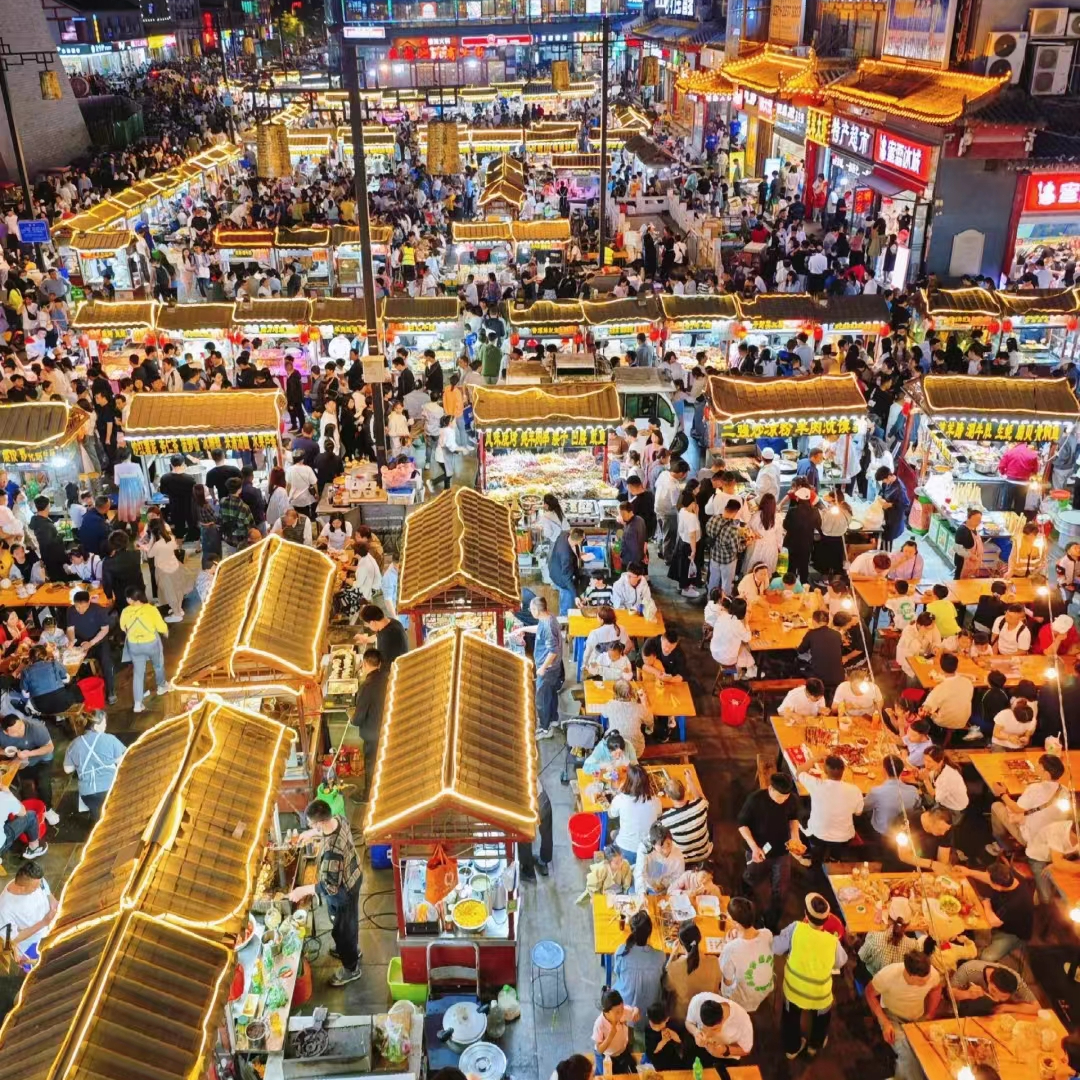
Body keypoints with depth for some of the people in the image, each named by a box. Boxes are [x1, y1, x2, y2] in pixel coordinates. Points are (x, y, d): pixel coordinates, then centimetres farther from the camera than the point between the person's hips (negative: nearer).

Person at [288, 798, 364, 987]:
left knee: (342, 928, 18)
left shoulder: (332, 851, -43)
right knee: (347, 922, 33)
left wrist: (303, 890, -29)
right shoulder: (339, 820, -18)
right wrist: (312, 834, 6)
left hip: (343, 891, -8)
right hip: (353, 877, 8)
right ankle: (351, 949, 59)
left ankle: (351, 968, 42)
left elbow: (330, 886, -35)